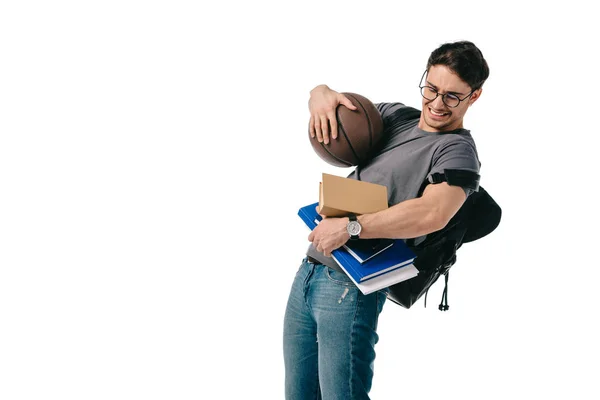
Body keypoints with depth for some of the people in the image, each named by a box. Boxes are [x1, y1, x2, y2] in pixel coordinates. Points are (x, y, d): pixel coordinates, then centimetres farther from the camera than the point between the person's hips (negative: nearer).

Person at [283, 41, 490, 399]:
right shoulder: (395, 116, 15)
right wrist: (321, 93, 2)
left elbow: (432, 214, -26)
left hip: (349, 288, -7)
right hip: (309, 272, 8)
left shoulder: (457, 150, -7)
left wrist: (350, 226, -26)